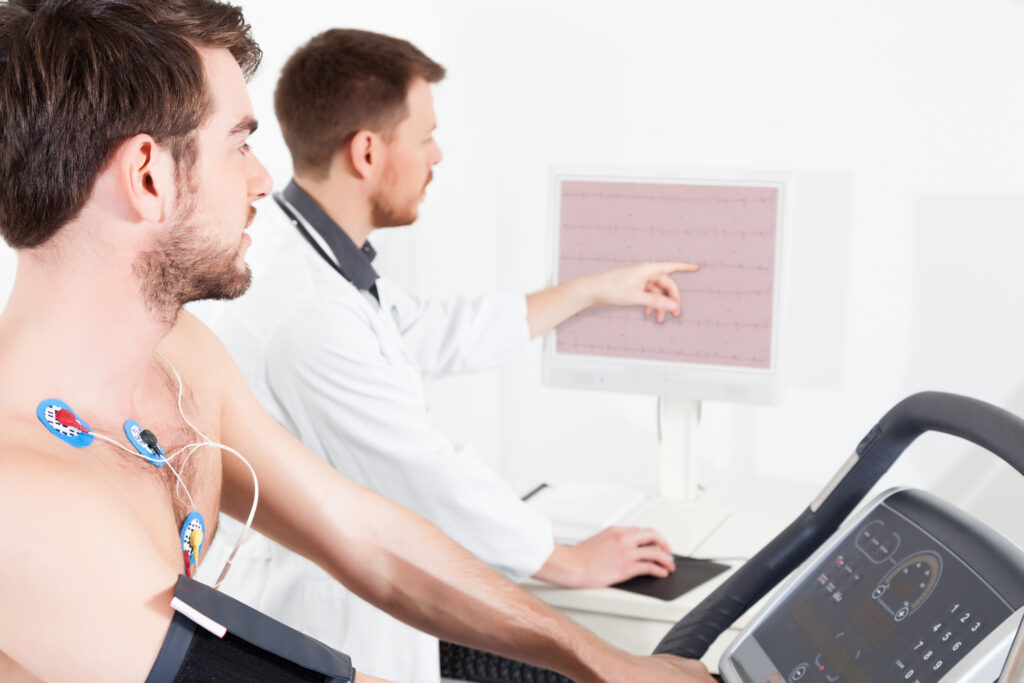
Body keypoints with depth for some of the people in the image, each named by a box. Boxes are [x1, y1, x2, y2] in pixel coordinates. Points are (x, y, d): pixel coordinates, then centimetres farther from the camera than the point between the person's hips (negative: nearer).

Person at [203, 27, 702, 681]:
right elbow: (432, 478, -22)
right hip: (333, 630, -9)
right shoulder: (306, 313, -29)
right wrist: (573, 563, -7)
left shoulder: (318, 259, 2)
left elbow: (436, 331, 18)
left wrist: (594, 290, 24)